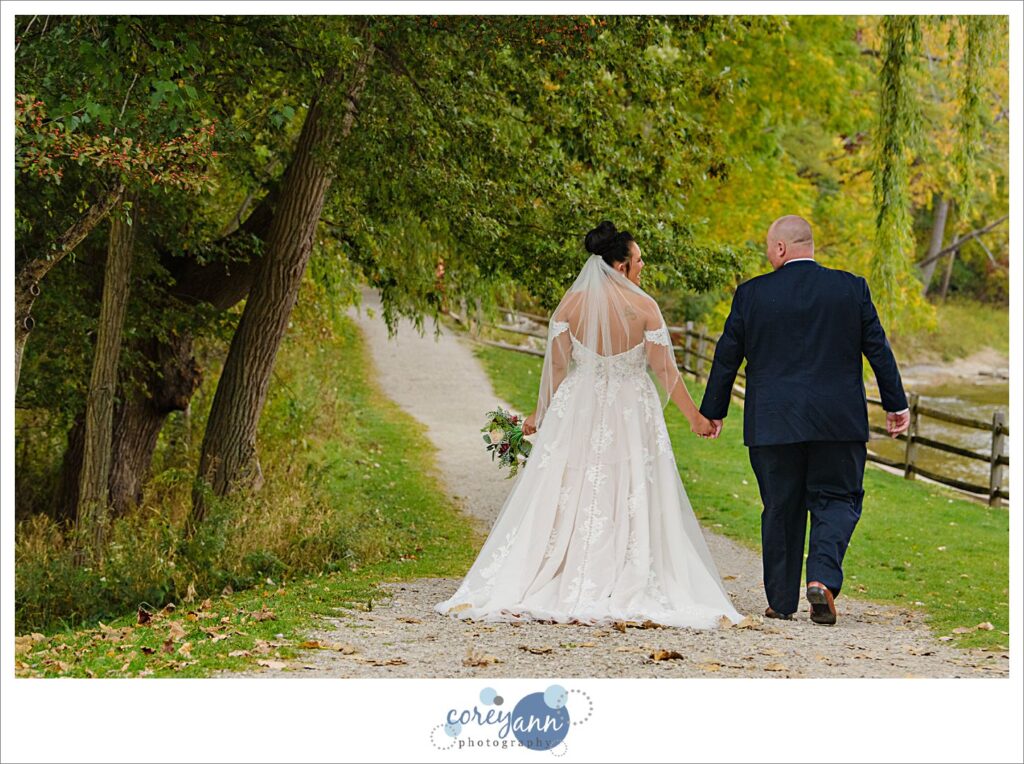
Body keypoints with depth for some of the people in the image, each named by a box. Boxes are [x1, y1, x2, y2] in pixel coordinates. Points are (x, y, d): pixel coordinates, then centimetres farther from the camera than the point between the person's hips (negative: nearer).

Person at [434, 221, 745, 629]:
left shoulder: (571, 304, -2)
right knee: (629, 506, 3)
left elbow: (556, 365, 0)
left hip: (577, 412, 2)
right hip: (631, 416, -2)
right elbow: (665, 370, -7)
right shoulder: (644, 307, -9)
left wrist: (542, 413, 13)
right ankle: (628, 593, 1)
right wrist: (695, 417, 3)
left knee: (565, 501, 6)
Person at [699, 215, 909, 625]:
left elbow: (727, 357, 5)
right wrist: (895, 404, 12)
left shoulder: (752, 294, -2)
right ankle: (822, 578, -13)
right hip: (838, 422, 0)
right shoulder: (851, 288, 0)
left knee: (781, 509, 10)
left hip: (773, 423, 0)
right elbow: (878, 349, 3)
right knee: (837, 500, 9)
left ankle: (782, 600, 14)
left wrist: (712, 412, 16)